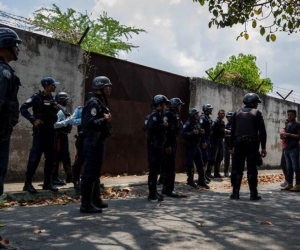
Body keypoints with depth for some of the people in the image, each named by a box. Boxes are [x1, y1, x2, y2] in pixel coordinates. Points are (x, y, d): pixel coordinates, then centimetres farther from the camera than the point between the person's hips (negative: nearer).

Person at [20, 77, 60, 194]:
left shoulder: (52, 98, 12)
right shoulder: (37, 97, -8)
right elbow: (23, 108, -14)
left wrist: (56, 110, -2)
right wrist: (33, 120, -21)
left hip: (50, 131, 7)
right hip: (40, 131, -7)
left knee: (50, 157, 8)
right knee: (35, 157, -7)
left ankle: (47, 182, 17)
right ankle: (28, 183, 0)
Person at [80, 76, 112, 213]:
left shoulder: (100, 102, 18)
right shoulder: (93, 103, -15)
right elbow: (89, 123, -27)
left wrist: (106, 119, 6)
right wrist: (105, 120, -23)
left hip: (98, 141, 11)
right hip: (94, 142, -11)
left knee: (95, 172, 18)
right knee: (90, 173, -7)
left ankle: (95, 200, 29)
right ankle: (86, 204, -3)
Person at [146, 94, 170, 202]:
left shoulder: (159, 115, 18)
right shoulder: (154, 115, -13)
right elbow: (151, 128, -27)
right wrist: (163, 125, -17)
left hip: (158, 146, 10)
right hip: (154, 146, -10)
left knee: (156, 170, 13)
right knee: (153, 170, -8)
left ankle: (154, 192, 20)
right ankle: (152, 194, -6)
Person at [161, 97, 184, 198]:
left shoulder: (176, 115, 16)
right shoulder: (168, 114, -14)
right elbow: (164, 130, -22)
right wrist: (167, 145, -24)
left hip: (173, 142, 10)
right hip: (168, 143, -10)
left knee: (167, 166, 13)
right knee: (170, 167, -7)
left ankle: (165, 188, 21)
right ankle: (169, 190, -2)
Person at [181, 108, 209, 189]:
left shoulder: (197, 123, 14)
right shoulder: (188, 123, -11)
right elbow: (183, 134, -21)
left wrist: (201, 132, 4)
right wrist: (193, 133, -27)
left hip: (197, 146, 8)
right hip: (190, 146, -8)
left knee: (200, 164, 9)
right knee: (190, 164, 0)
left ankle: (201, 181, 16)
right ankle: (190, 180, 13)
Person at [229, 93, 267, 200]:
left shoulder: (237, 113, 11)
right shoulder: (257, 113, 0)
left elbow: (233, 131, 10)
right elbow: (262, 131, -6)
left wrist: (231, 147, 12)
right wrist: (263, 147, -3)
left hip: (239, 144, 3)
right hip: (252, 144, -3)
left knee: (237, 168, 6)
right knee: (252, 169, 1)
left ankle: (235, 193, 4)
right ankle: (253, 194, 3)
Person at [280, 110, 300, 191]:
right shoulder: (287, 125, 19)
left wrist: (288, 134, -17)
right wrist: (283, 136, 5)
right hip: (287, 149, 8)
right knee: (289, 167, 8)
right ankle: (289, 184, 11)